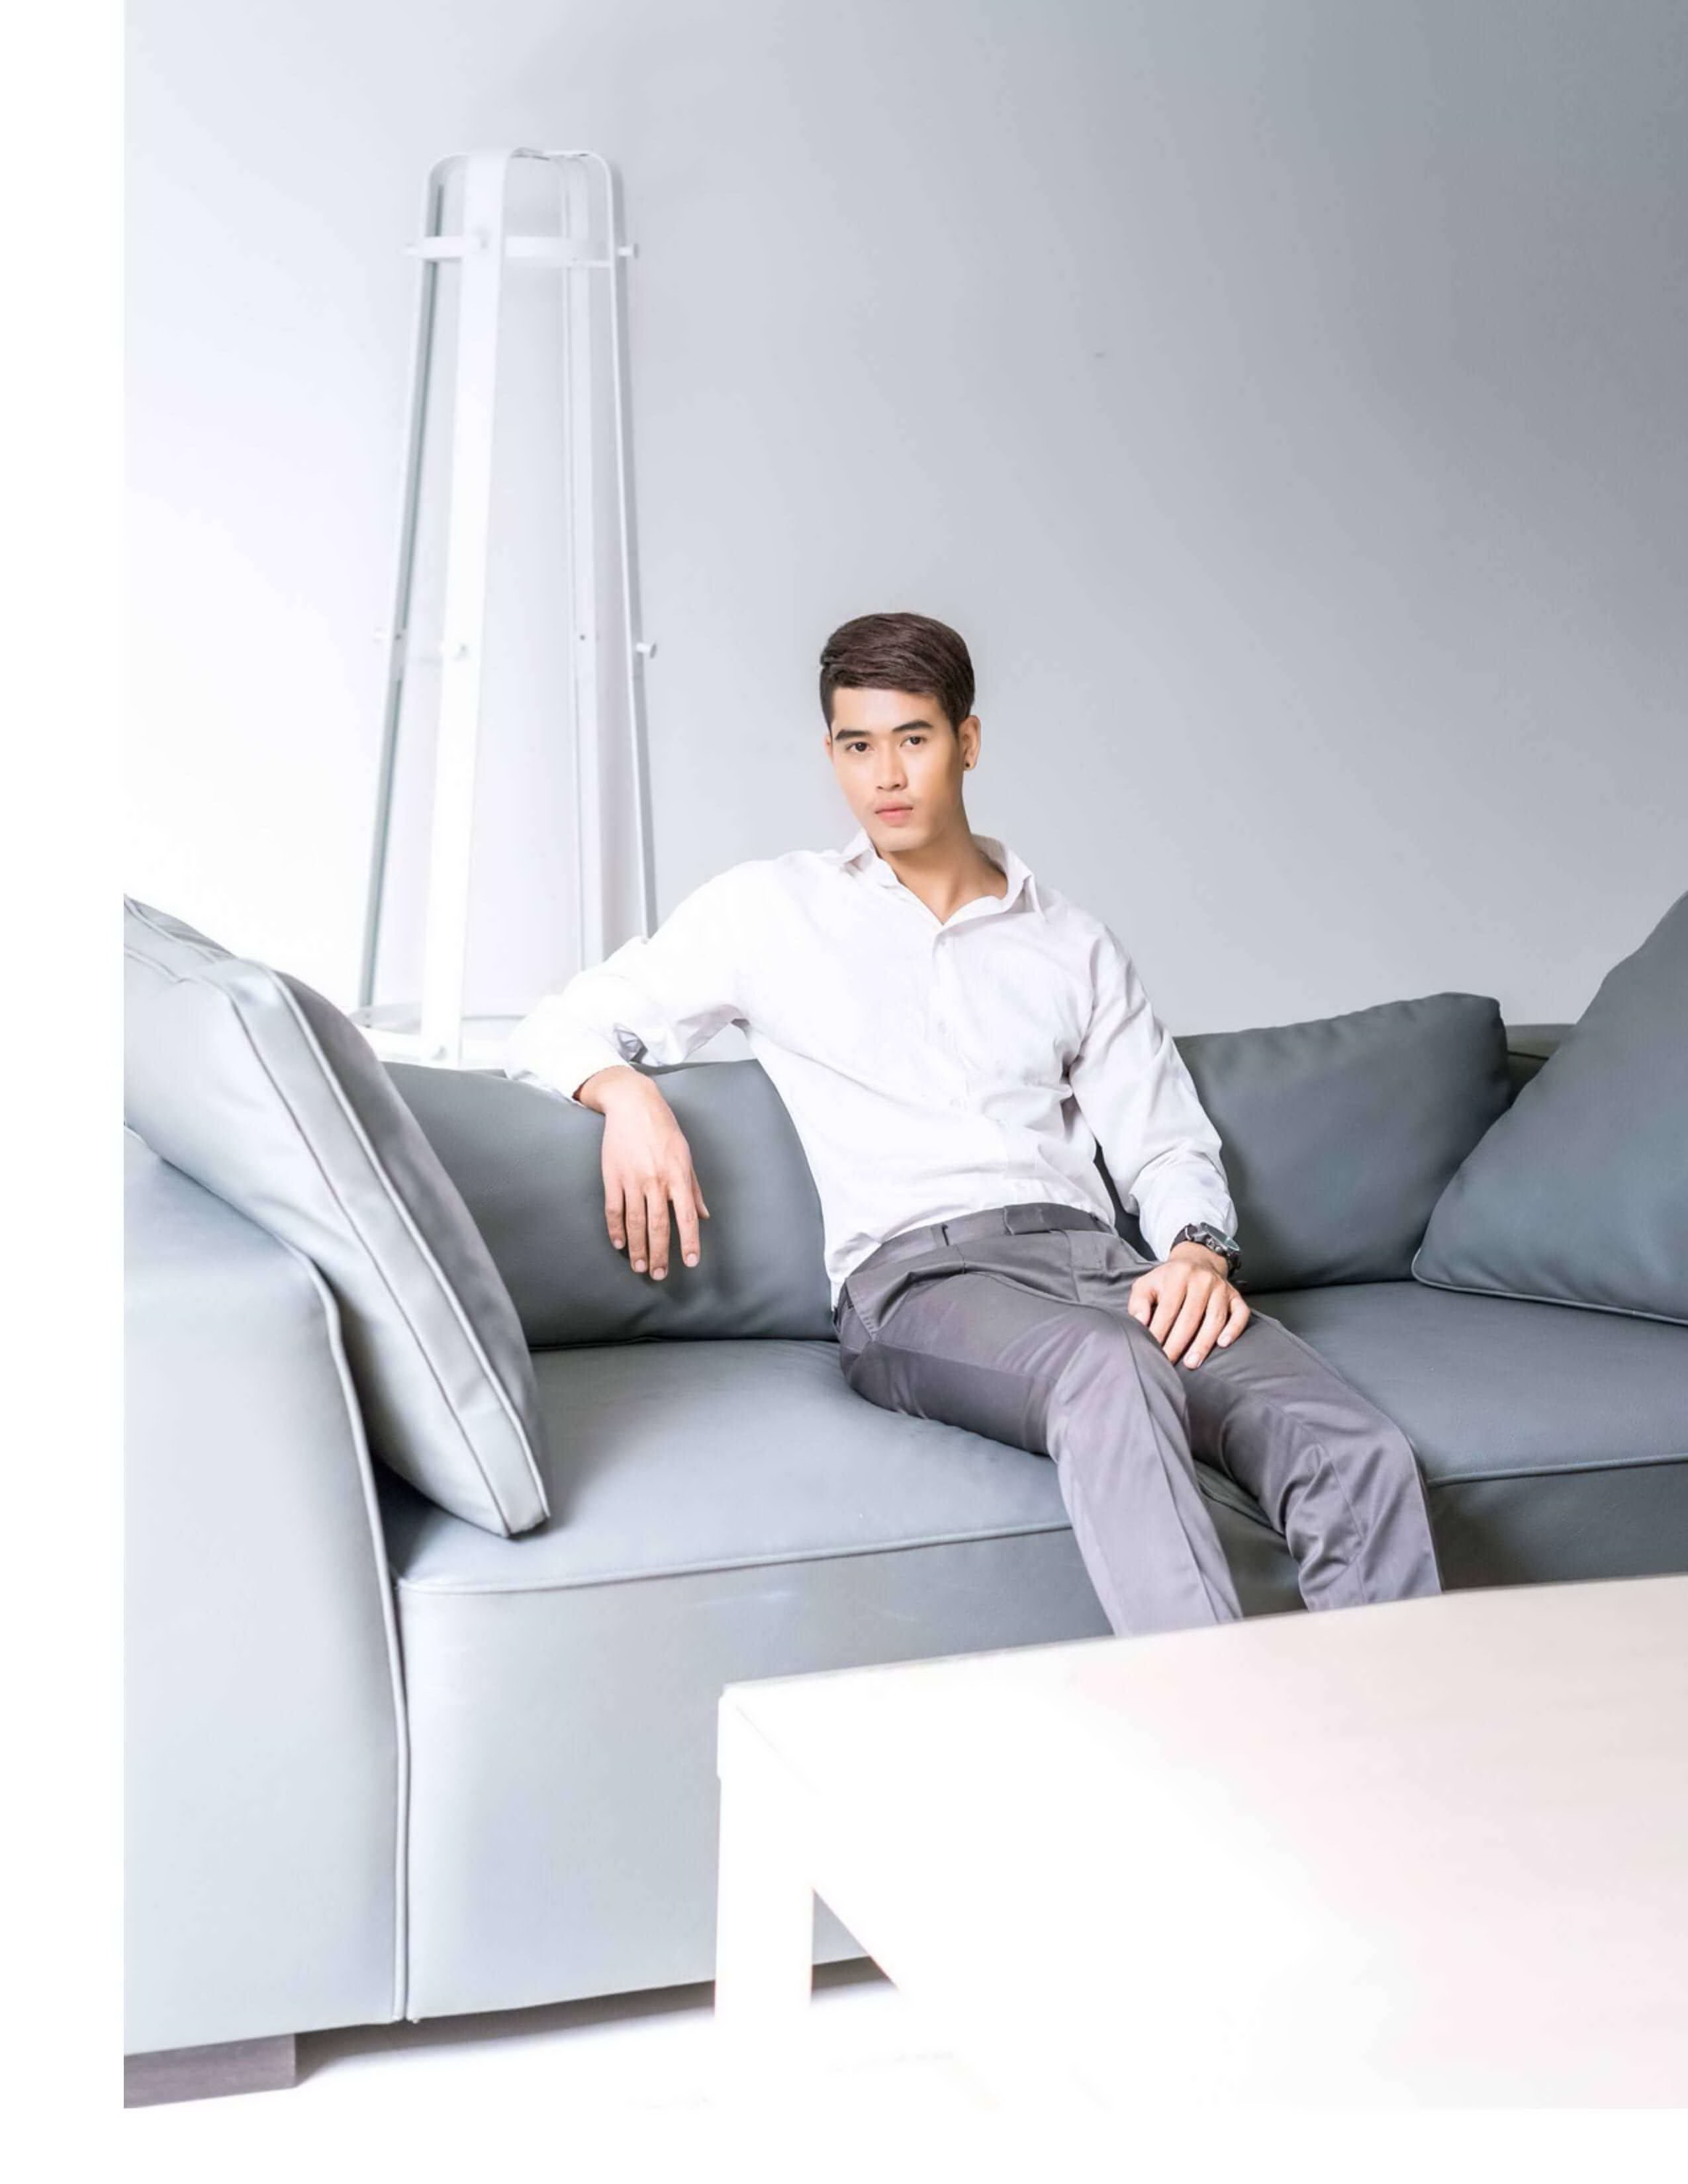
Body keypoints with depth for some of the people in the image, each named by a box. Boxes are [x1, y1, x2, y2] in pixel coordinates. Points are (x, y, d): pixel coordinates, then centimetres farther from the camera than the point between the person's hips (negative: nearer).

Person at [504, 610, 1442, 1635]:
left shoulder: (1076, 944, 24)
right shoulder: (769, 908, 17)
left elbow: (1166, 1143, 20)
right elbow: (561, 1029, 18)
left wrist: (1199, 1248, -4)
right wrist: (627, 1092, -7)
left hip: (1095, 1255, 4)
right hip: (917, 1276, -4)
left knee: (1364, 1454, -27)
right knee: (1111, 1370, -41)